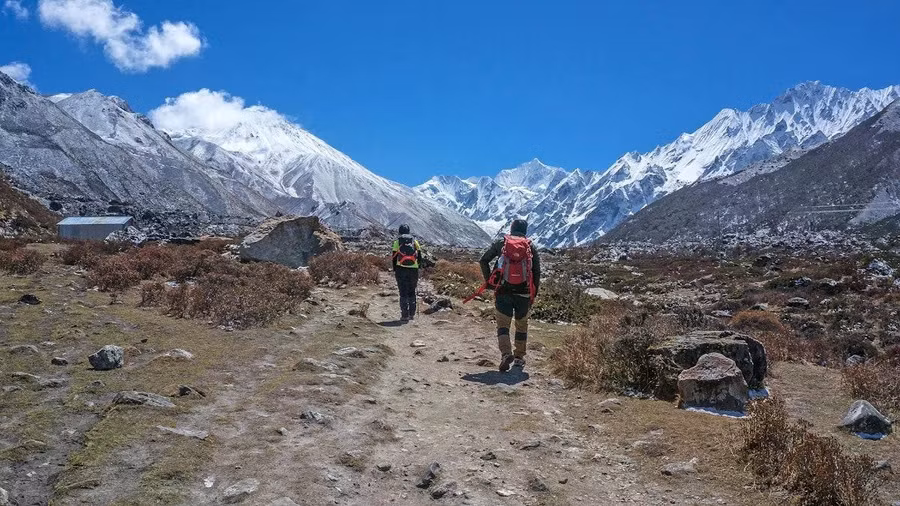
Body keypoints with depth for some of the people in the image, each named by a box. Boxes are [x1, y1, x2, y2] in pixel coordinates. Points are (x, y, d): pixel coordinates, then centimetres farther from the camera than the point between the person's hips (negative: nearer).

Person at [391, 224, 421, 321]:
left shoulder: (397, 241, 4)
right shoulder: (414, 240, 9)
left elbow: (393, 256, 2)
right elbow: (419, 255, 9)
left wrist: (394, 269, 11)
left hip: (401, 269, -2)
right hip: (413, 269, 2)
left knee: (403, 293, 3)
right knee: (412, 292, 15)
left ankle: (405, 315, 0)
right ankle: (412, 314, 16)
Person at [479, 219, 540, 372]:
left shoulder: (501, 243, 5)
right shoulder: (531, 246, 6)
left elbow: (483, 260, 3)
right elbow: (537, 272, 4)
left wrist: (488, 279, 11)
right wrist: (534, 295, 10)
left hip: (504, 291, -1)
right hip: (524, 293, 1)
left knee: (503, 325, 2)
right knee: (522, 325, 17)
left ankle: (506, 353, -20)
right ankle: (519, 357, 24)